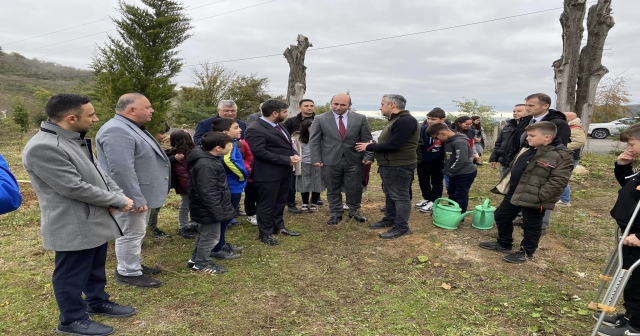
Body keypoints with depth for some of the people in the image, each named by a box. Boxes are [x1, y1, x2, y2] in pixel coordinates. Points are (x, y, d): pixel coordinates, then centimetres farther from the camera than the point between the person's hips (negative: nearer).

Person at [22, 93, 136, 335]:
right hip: (74, 227, -9)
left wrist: (118, 195, -6)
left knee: (96, 268, 23)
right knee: (73, 275, 10)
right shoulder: (43, 148, -25)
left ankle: (97, 302, 42)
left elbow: (99, 172, 12)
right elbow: (76, 188, -27)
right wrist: (119, 201, -17)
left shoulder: (76, 140, 7)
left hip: (96, 220, 9)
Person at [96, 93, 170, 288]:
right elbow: (122, 170, -29)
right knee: (130, 234, 1)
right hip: (131, 197, -11)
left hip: (142, 194, 11)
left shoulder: (131, 128, 13)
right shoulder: (117, 131, -24)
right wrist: (136, 199, -27)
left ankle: (135, 265, 33)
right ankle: (128, 273, 14)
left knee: (136, 233, 20)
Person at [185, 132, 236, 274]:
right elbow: (208, 193, -29)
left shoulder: (209, 158, 6)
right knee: (210, 237, 6)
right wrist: (219, 212, -23)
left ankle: (195, 259, 40)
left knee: (204, 234, 24)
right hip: (209, 209, -11)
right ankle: (201, 264, 25)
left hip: (207, 209, 11)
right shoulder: (206, 165, -29)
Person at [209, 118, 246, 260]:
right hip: (231, 188, -10)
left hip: (230, 187, 10)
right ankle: (217, 249, 13)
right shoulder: (229, 144, -21)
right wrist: (243, 175, -23)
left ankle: (222, 244, 34)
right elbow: (228, 160, -39)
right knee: (225, 218, 1)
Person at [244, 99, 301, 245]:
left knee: (280, 202, 20)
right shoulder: (255, 129, -19)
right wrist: (287, 160, -22)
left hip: (283, 172, 9)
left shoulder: (278, 126, 12)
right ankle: (265, 234, 21)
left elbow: (287, 145, 21)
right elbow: (260, 152, -26)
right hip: (268, 174, -9)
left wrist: (294, 155, -2)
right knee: (266, 205, 6)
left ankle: (279, 227, 37)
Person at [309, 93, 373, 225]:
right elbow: (314, 141, 0)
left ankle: (354, 211, 30)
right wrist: (316, 159, -8)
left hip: (354, 161, 1)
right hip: (330, 161, 0)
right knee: (333, 190, 9)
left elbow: (367, 139, 5)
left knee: (355, 189, 10)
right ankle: (336, 213, 25)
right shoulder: (320, 119, 1)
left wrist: (368, 157, -5)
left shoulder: (360, 118, 3)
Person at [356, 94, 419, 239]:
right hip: (390, 165, 11)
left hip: (399, 166, -11)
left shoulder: (405, 121, -20)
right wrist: (374, 145, 1)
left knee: (400, 196, -2)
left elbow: (393, 145, -26)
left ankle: (402, 227, 7)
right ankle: (390, 219, 32)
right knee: (390, 194, 19)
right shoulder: (395, 120, 15)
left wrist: (369, 147, -17)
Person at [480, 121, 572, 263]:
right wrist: (504, 186, 15)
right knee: (501, 216, 17)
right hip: (512, 193, 8)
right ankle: (504, 244, 35)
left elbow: (558, 181, -22)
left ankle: (526, 253, 27)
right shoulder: (527, 150, 9)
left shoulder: (562, 155, -16)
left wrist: (538, 197, -25)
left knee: (531, 226, 8)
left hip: (533, 199, -8)